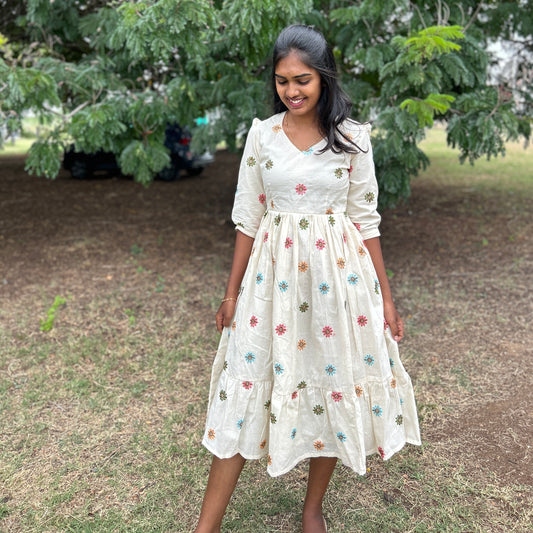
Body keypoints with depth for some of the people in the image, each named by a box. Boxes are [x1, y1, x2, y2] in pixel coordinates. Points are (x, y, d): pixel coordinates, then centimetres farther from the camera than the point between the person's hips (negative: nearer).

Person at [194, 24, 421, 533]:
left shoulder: (353, 137, -1)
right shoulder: (261, 135, 2)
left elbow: (365, 219, 2)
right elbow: (247, 218, 4)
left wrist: (385, 298, 2)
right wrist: (231, 292, 5)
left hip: (338, 273, 0)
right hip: (272, 271, 0)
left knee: (334, 381, 9)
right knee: (247, 383, 2)